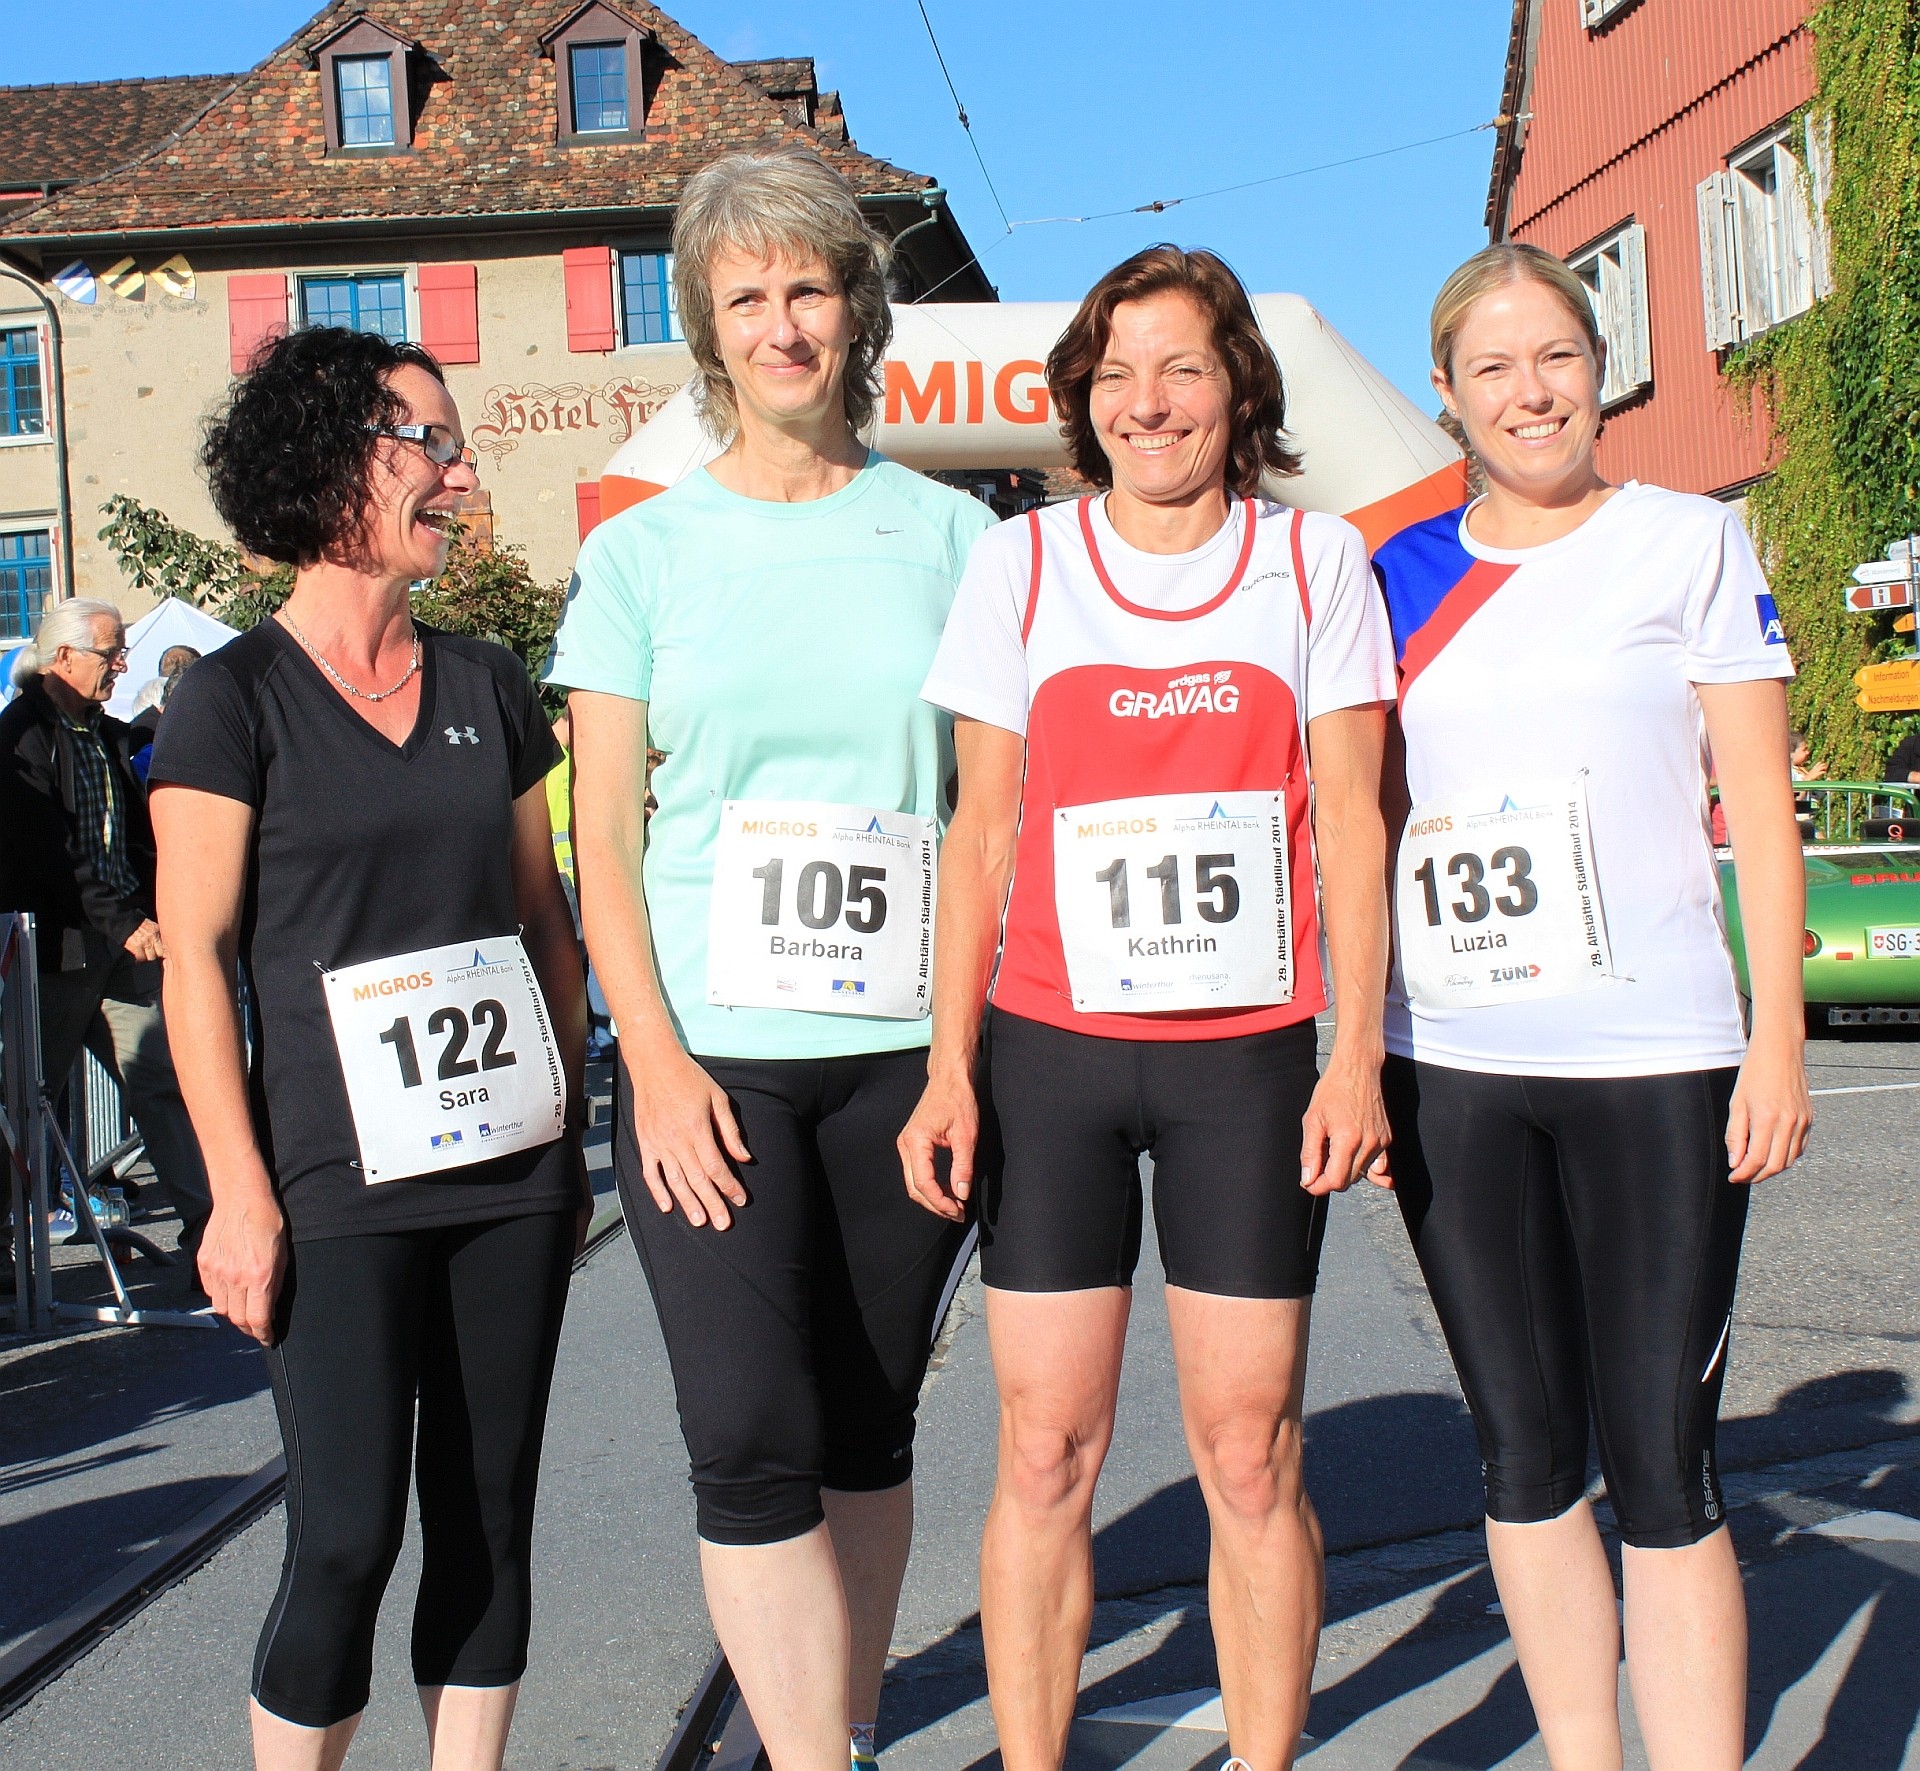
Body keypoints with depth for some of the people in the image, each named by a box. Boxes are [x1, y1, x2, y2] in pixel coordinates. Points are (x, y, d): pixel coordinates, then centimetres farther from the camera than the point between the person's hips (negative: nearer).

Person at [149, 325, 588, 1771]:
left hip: (511, 1171, 5)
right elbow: (196, 957, -5)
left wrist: (573, 1134, 10)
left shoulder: (489, 686, 11)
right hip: (340, 1183, -4)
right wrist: (243, 1195, -10)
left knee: (490, 1519, 9)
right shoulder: (236, 698, -3)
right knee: (350, 1532, -3)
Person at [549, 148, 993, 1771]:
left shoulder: (948, 534, 7)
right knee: (751, 1438, -9)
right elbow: (602, 838, 3)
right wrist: (658, 1065, -8)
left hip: (903, 1050, 1)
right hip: (711, 1056, -1)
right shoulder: (643, 553, 5)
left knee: (871, 1422, 10)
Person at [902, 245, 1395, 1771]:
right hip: (1052, 1048, 1)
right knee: (1044, 1453, 2)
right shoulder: (1018, 564, 6)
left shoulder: (1316, 559, 5)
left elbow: (1349, 817, 4)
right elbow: (984, 830, 7)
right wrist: (948, 1065, 1)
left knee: (1250, 1456, 2)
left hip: (1250, 1050, 0)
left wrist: (1357, 1055, -4)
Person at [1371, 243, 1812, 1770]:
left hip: (1653, 1059, -3)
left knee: (1663, 1466, -2)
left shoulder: (1689, 543, 4)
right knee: (1525, 1453, 11)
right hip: (1447, 1068, 3)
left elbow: (1760, 808, 1)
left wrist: (1780, 1040, -6)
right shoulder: (1401, 576, 11)